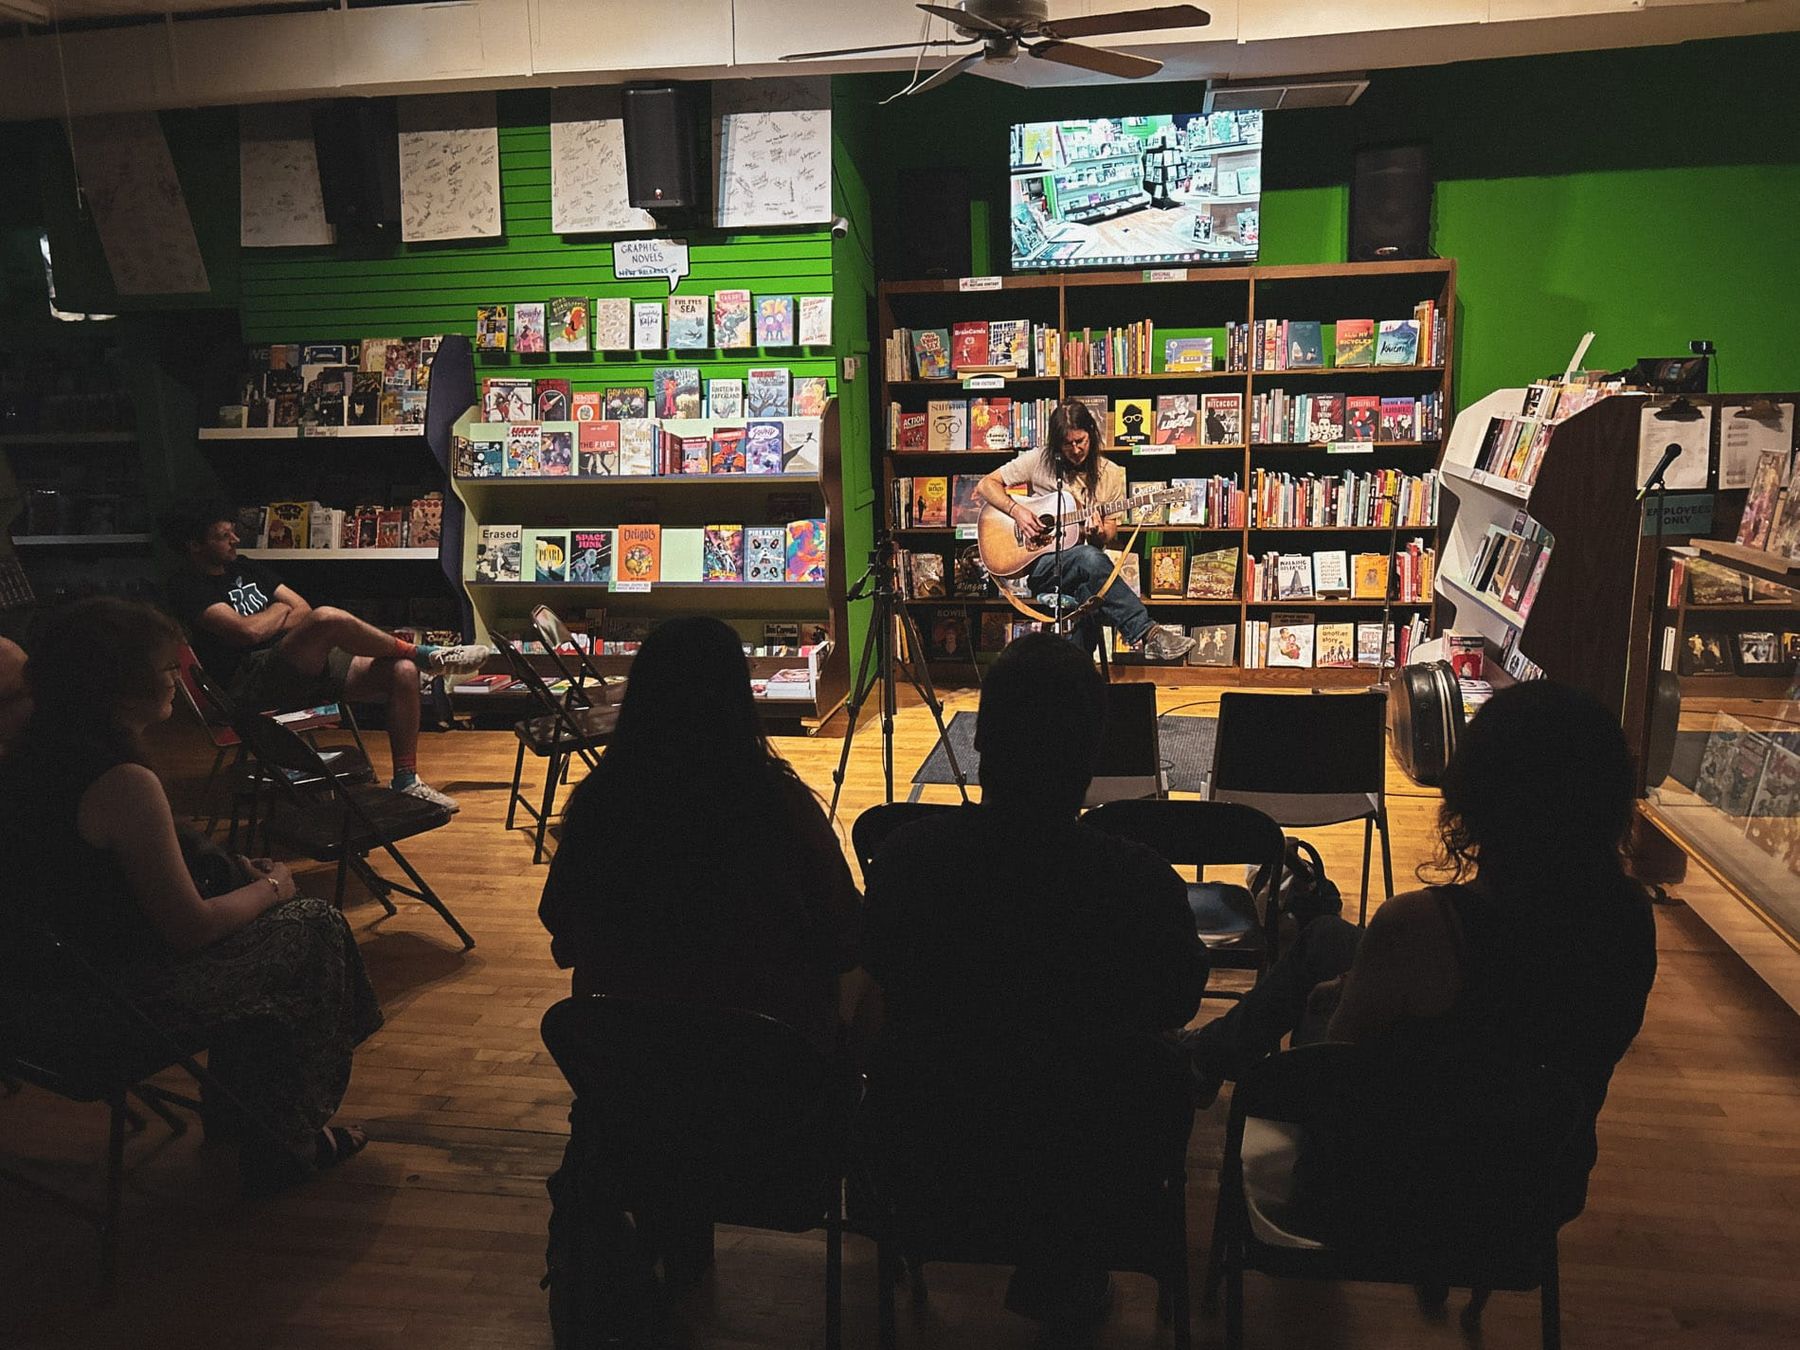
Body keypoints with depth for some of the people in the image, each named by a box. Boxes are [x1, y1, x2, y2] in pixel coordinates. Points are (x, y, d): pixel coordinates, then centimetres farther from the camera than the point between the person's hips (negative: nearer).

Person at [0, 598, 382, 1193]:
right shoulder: (124, 783, -28)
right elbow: (191, 930, -22)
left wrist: (246, 872, 7)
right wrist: (270, 888, -4)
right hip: (115, 1001, -9)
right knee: (317, 929, 4)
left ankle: (233, 1105, 34)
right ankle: (283, 1144, 19)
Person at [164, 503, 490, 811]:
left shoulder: (244, 568, 24)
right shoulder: (186, 588, -2)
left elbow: (303, 610, 19)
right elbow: (248, 631, -15)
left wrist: (270, 621, -2)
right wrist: (281, 611, 5)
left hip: (304, 668, 8)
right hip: (250, 679, -8)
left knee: (402, 672, -11)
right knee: (328, 618, -34)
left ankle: (406, 782, -5)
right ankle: (423, 654, -11)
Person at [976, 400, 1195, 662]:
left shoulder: (1111, 474, 10)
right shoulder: (1039, 461, 3)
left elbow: (1111, 533, 13)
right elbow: (985, 485, 5)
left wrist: (1100, 534, -12)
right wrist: (1017, 510, -11)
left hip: (1085, 571, 3)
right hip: (1042, 566, -3)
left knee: (1088, 591, -36)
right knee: (1089, 557, -36)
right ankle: (1146, 632, -44)